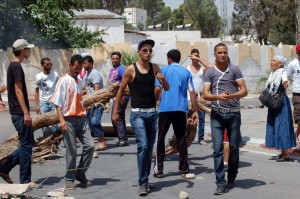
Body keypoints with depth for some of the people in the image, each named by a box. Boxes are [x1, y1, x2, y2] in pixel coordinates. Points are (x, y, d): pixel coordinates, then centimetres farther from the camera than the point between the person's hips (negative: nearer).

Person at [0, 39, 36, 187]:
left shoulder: (13, 66, 16)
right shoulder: (16, 67, -13)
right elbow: (18, 91, -19)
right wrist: (26, 113, -21)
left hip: (17, 113, 10)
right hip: (20, 113, -10)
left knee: (28, 144, 14)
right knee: (26, 145, -3)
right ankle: (25, 180, 3)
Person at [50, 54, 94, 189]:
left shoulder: (80, 81, 16)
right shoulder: (64, 80, -5)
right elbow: (57, 102, -11)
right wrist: (61, 120, -21)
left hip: (81, 118, 6)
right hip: (69, 119, -6)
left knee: (89, 146, -2)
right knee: (71, 150, -3)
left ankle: (80, 174, 13)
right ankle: (69, 179, 10)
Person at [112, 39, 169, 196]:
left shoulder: (154, 67, 6)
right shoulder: (131, 69, -5)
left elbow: (167, 88, 6)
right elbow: (121, 91, 2)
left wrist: (163, 80, -16)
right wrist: (115, 111, -1)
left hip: (152, 112, 5)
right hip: (138, 113, -5)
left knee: (149, 147, 9)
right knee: (143, 146, -15)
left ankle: (145, 179, 21)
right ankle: (143, 183, -9)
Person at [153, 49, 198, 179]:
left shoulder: (164, 70, 3)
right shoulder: (186, 72, 10)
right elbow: (192, 93, 4)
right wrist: (195, 111, 6)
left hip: (165, 109, -2)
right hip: (181, 109, 2)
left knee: (161, 138, 6)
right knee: (181, 139, 8)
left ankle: (158, 169, 3)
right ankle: (184, 169, 9)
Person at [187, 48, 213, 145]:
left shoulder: (202, 68, 5)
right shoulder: (187, 69, 4)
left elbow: (211, 66, -17)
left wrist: (199, 59, -16)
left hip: (201, 95, 1)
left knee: (201, 118, 2)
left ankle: (201, 139, 6)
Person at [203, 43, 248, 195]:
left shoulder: (234, 70, 5)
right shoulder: (209, 72, 4)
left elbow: (244, 91, -1)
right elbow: (205, 94, -5)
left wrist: (232, 95, -20)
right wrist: (219, 97, -24)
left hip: (234, 114, 1)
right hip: (217, 114, -1)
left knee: (234, 147, 7)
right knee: (218, 148, -6)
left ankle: (231, 179, 25)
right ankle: (221, 183, -4)